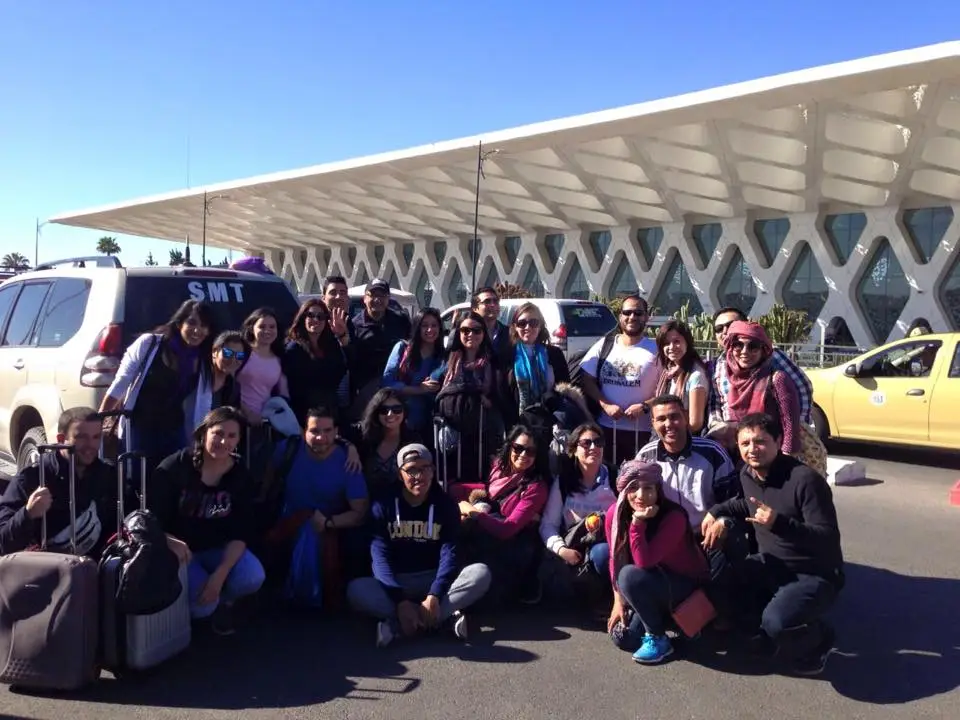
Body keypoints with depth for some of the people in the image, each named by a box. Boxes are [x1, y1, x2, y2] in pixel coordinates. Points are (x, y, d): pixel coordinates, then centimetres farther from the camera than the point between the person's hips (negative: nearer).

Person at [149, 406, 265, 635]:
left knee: (253, 578, -27)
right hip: (180, 550, -2)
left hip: (218, 549, 3)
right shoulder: (174, 468, -16)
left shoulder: (241, 477, -8)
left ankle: (224, 601, 10)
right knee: (203, 607, -26)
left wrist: (220, 574, -24)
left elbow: (239, 534, -10)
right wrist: (170, 542, -36)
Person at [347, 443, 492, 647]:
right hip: (395, 583, -1)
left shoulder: (446, 505, -2)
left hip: (435, 579, 1)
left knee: (481, 573, -27)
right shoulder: (383, 505, -5)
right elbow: (380, 556, -14)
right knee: (356, 590, -31)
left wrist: (434, 596, -29)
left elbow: (450, 552, -12)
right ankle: (444, 616, -32)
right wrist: (400, 600, -30)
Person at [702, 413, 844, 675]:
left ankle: (818, 641, 5)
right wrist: (717, 512, 6)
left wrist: (779, 523, -41)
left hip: (814, 575, -8)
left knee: (776, 623, -32)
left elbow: (829, 539, -28)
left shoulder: (804, 479, -24)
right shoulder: (747, 474, -1)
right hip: (772, 565, 8)